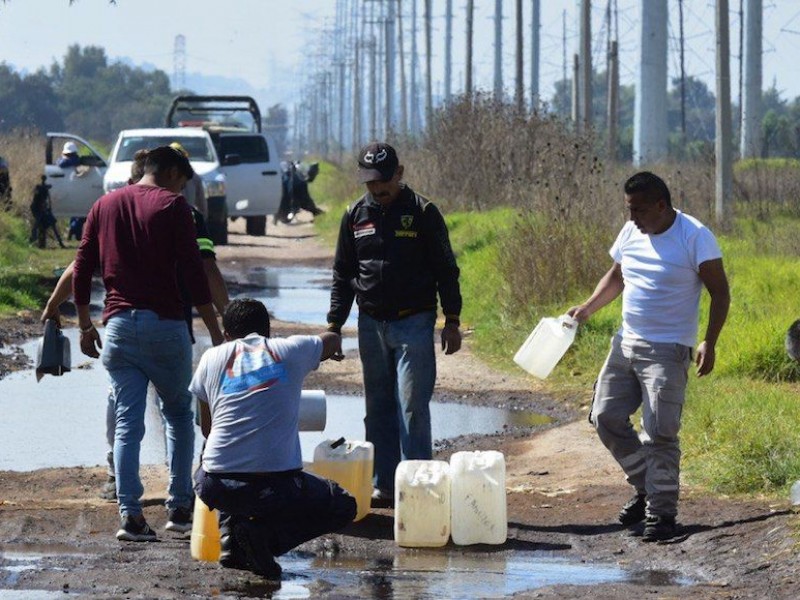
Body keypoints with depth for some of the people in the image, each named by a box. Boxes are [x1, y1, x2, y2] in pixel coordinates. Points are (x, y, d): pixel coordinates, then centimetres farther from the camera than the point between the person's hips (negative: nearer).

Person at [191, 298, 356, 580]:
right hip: (277, 486, -3)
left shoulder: (212, 358, 11)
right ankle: (265, 534, -2)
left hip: (216, 488, 3)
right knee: (344, 506, 22)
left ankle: (230, 540, 13)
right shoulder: (291, 350, 9)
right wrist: (332, 348, 58)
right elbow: (332, 340, 33)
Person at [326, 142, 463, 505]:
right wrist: (334, 325, 9)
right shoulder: (355, 217, 8)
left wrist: (452, 321, -4)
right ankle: (384, 485, 13)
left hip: (414, 323, -4)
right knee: (379, 408, 7)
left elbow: (446, 270, 0)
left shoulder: (422, 213, -2)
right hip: (371, 325, 4)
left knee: (412, 407, -9)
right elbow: (342, 275, 15)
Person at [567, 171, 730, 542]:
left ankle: (662, 512, -2)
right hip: (626, 344, 7)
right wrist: (588, 308, 7)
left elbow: (720, 293, -10)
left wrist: (709, 343, -19)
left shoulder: (695, 237, -12)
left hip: (668, 351, -7)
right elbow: (616, 276, 22)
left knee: (660, 432, -10)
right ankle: (646, 487, 21)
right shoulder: (632, 233, 7)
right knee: (606, 417, 5)